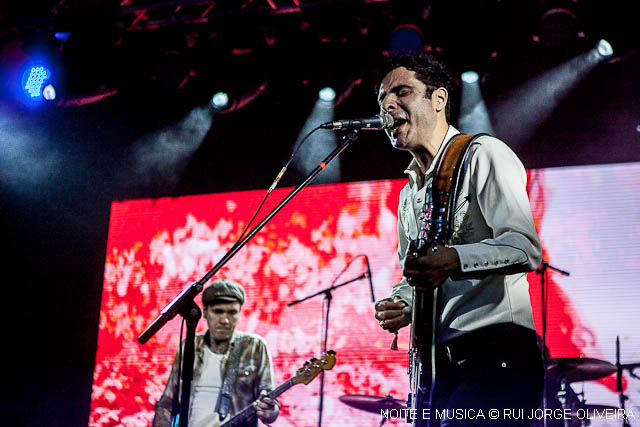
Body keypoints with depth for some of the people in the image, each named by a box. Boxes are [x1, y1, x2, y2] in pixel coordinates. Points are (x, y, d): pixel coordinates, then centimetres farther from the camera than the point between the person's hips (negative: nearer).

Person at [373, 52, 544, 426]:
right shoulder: (410, 193, 21)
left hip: (497, 356, -8)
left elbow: (526, 248, -16)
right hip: (442, 364, 8)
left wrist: (453, 260, -32)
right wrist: (400, 304, 6)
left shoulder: (481, 155, -3)